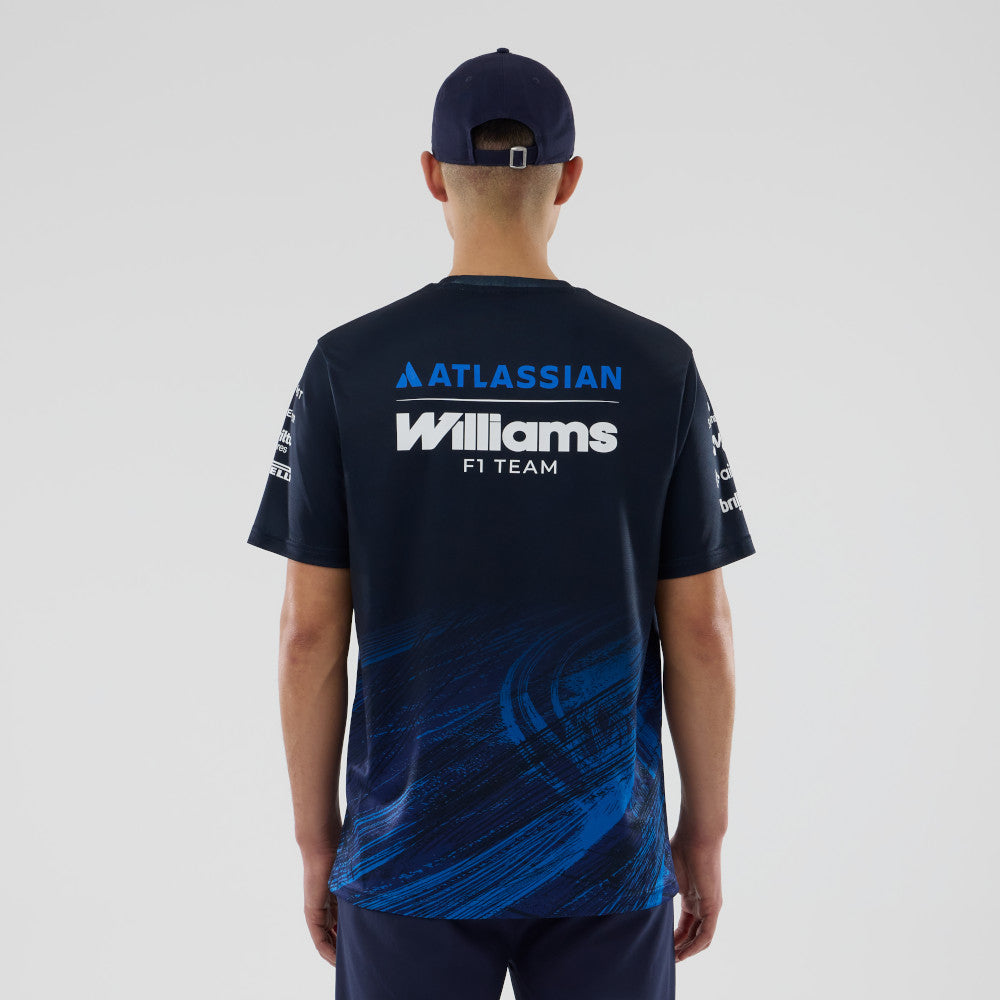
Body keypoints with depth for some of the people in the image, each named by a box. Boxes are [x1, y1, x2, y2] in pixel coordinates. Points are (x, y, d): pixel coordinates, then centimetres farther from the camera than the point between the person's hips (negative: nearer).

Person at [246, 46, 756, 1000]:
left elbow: (310, 630, -6)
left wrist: (317, 839, 6)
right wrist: (703, 832, 9)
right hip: (605, 858, 1)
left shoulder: (349, 366, -7)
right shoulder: (657, 367, -5)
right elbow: (699, 629, -4)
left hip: (411, 854, 0)